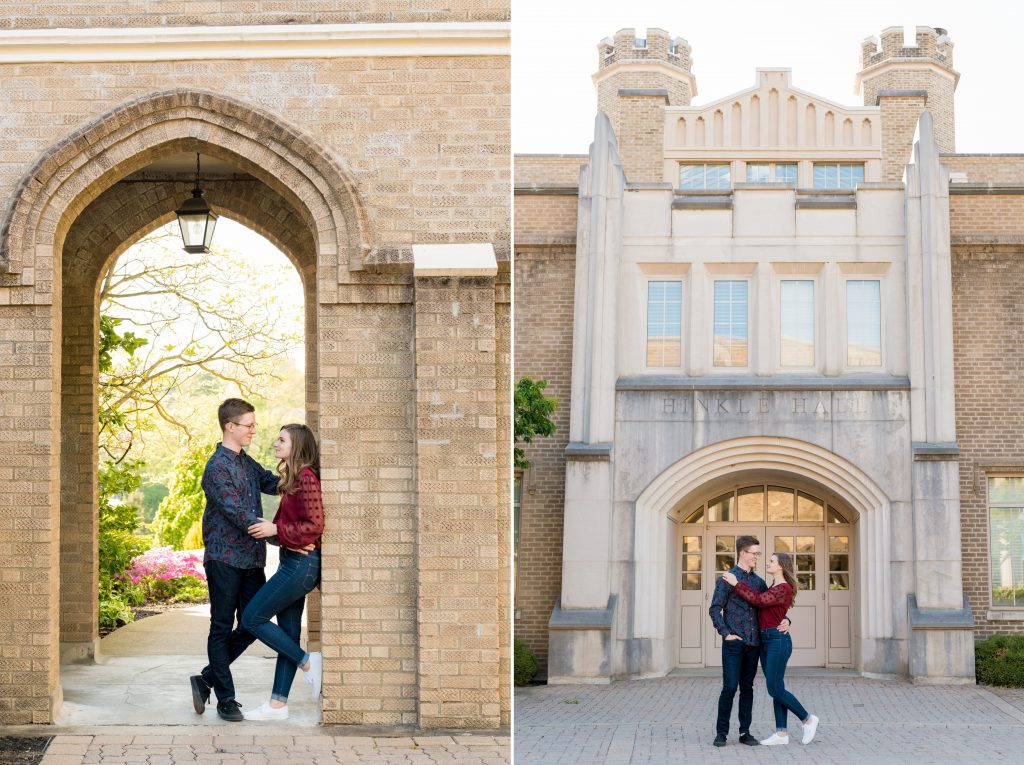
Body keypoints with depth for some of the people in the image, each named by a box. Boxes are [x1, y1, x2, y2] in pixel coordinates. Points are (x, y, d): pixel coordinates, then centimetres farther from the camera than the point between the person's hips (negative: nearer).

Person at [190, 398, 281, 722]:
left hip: (251, 559, 8)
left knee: (253, 624, 8)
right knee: (222, 628, 2)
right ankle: (226, 700, 9)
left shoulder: (247, 463, 14)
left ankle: (206, 680, 21)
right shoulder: (217, 467, -14)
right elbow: (239, 514, -21)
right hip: (225, 558, -8)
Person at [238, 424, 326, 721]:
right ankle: (277, 704, 13)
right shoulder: (293, 478, 15)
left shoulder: (306, 478, -15)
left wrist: (276, 529, -20)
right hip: (293, 563, 10)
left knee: (252, 618, -6)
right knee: (288, 633, 10)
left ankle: (308, 661, 2)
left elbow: (314, 525, -19)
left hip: (301, 563, -10)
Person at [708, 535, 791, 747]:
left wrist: (784, 620, -1)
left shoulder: (759, 582, 14)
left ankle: (745, 732, 13)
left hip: (753, 643, 5)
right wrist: (725, 633, -11)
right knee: (730, 687, -7)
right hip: (734, 643, -5)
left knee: (747, 688, 8)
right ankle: (721, 732, 4)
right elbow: (715, 609, -4)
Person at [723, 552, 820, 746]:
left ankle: (807, 719, 8)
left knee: (775, 690, -7)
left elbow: (757, 600, -21)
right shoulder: (773, 587, 15)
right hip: (766, 642, 9)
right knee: (776, 689, 8)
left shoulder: (783, 589, -15)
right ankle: (781, 733, 9)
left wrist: (736, 583, -17)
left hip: (778, 641, -9)